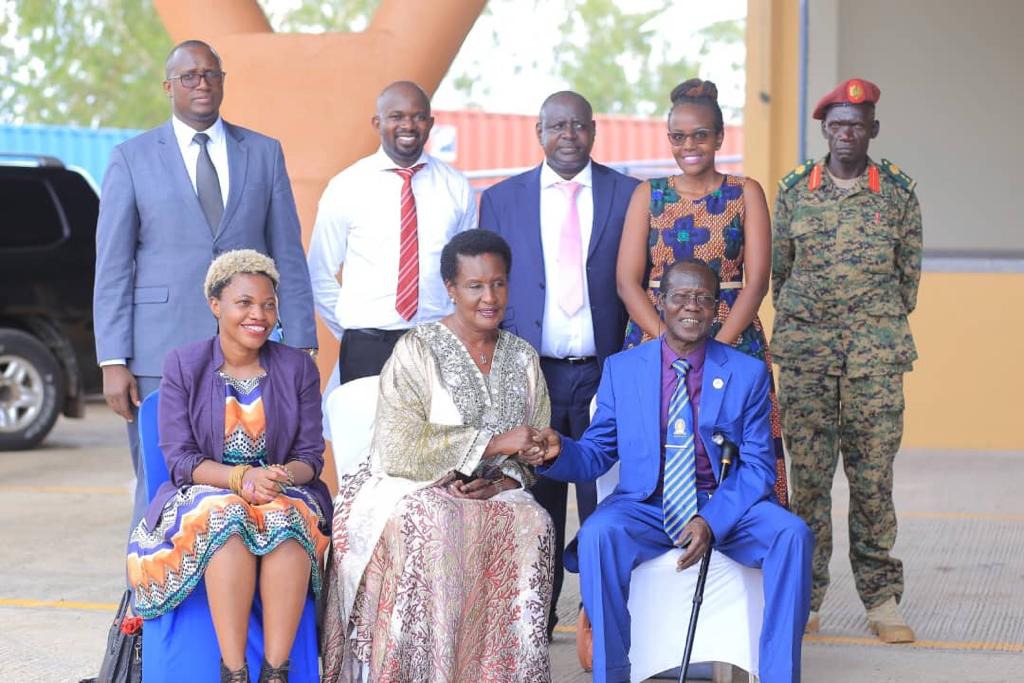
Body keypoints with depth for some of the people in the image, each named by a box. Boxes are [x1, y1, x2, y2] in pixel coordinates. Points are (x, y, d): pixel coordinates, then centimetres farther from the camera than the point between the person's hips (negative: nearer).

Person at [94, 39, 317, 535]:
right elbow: (112, 267, 3)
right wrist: (113, 361, -5)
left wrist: (300, 346, 2)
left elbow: (288, 255, 9)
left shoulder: (264, 153, 10)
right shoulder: (131, 158, 6)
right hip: (162, 351, -1)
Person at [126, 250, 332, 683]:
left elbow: (310, 457, 3)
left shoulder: (298, 368, 7)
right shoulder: (183, 366, 2)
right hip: (202, 496, -1)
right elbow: (180, 459, -4)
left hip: (284, 495, 1)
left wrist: (279, 478, -21)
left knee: (286, 519, -35)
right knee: (227, 519, -36)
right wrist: (241, 478, -22)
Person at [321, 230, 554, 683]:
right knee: (432, 528, -36)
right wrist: (493, 445, -19)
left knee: (531, 525, -27)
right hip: (410, 489, -4)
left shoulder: (522, 357, 11)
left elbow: (537, 449, 10)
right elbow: (399, 447, -16)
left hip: (489, 493, 4)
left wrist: (505, 478, -14)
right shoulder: (417, 350, -5)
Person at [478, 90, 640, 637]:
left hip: (606, 374, -1)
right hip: (529, 375, 1)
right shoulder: (501, 200, 7)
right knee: (534, 505, 6)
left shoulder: (631, 196, 4)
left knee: (604, 504, 0)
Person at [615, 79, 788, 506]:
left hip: (733, 342, -1)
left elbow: (757, 281, -3)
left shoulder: (745, 194, 6)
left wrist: (715, 348, -15)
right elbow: (627, 281, 1)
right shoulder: (648, 195, 9)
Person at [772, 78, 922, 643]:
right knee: (808, 474, 1)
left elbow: (909, 269, 11)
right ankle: (805, 596, 9)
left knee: (874, 475, 1)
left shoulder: (898, 191, 3)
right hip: (805, 350, 1)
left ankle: (881, 597, 9)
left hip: (876, 354, 0)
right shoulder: (794, 189, 5)